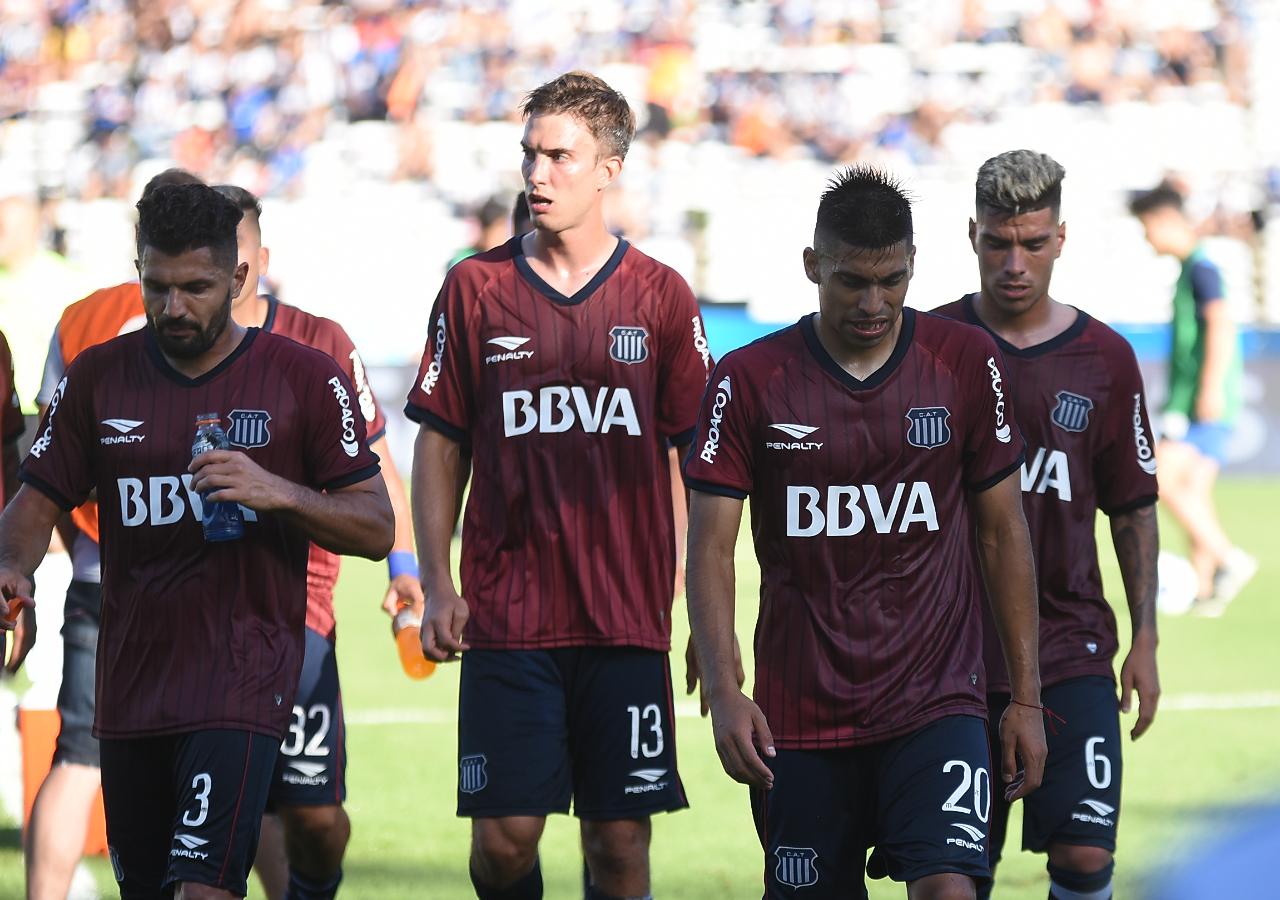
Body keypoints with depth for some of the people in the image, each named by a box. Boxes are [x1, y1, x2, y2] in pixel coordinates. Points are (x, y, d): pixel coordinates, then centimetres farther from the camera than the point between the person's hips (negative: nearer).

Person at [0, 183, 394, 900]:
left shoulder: (307, 380, -1)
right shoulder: (97, 378, 7)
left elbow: (376, 529, -1)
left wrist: (277, 492, -18)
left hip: (243, 673, -4)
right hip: (132, 675, 4)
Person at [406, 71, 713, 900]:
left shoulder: (661, 297, 5)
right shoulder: (476, 289, 5)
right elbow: (439, 445, 9)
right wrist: (437, 587, 0)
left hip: (629, 617, 0)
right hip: (506, 615, 0)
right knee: (504, 833, -5)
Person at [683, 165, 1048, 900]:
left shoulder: (967, 365, 2)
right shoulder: (749, 382, -1)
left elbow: (1003, 530, 9)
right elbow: (712, 547, -1)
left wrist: (1027, 698, 6)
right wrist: (724, 693, -14)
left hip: (936, 701, -1)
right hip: (798, 717, 1)